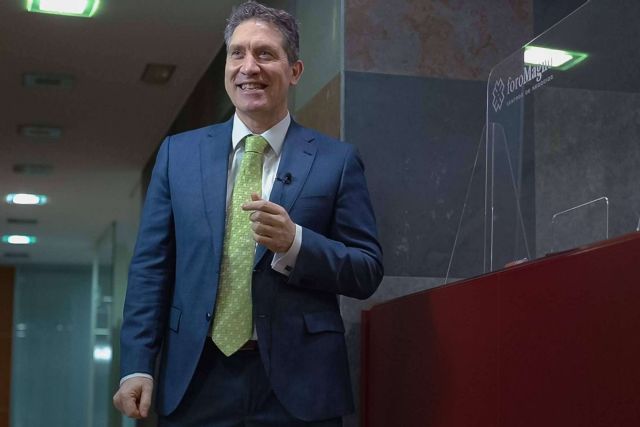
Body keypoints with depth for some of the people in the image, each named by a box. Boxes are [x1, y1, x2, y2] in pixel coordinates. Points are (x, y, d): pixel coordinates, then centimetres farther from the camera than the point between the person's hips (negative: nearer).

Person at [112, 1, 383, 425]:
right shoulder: (179, 152, 8)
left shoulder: (337, 160, 2)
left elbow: (368, 272, -1)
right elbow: (151, 267, 5)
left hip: (296, 386, -1)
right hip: (195, 380, 2)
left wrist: (295, 242, -17)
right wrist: (137, 366, -4)